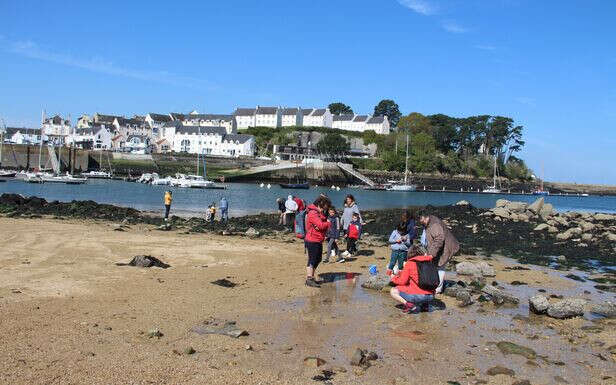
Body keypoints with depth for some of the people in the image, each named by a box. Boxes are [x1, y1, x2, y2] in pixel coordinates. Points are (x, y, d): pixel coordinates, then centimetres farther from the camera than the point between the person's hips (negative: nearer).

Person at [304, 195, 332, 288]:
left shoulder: (319, 213, 16)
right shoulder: (313, 213, -17)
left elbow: (324, 226, 9)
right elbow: (321, 225, -26)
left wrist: (325, 224, -15)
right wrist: (328, 223, -7)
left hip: (318, 241, 10)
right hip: (312, 241, -10)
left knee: (318, 259, 17)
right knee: (312, 260, -8)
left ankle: (310, 277, 27)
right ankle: (309, 280, -5)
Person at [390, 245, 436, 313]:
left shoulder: (409, 263, -4)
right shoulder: (429, 262, 11)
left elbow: (402, 281, -4)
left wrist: (393, 278, 16)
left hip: (418, 295, -6)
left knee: (393, 291, 9)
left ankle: (409, 305, -10)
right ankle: (424, 304, 15)